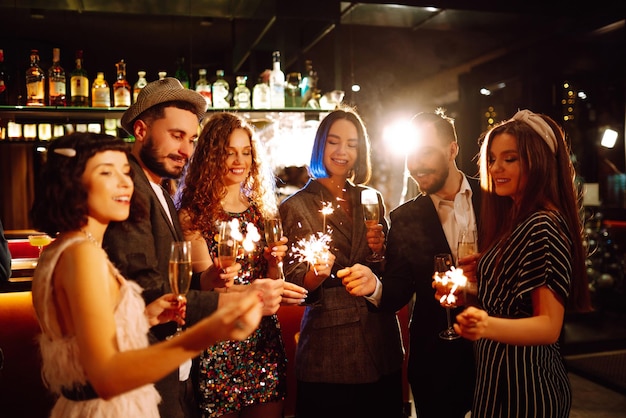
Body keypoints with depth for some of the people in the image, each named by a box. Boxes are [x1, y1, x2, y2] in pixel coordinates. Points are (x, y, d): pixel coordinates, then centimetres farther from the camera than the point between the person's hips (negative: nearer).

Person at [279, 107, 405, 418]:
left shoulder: (372, 200, 8)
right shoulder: (295, 207, -3)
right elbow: (293, 284, -7)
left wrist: (380, 250, -6)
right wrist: (316, 273, -27)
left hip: (381, 341, 4)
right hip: (328, 349, -4)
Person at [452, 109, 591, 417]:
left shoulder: (545, 225, -21)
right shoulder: (515, 218, 8)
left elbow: (549, 325, -25)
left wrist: (488, 325, -41)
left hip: (525, 381, -9)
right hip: (502, 373, 9)